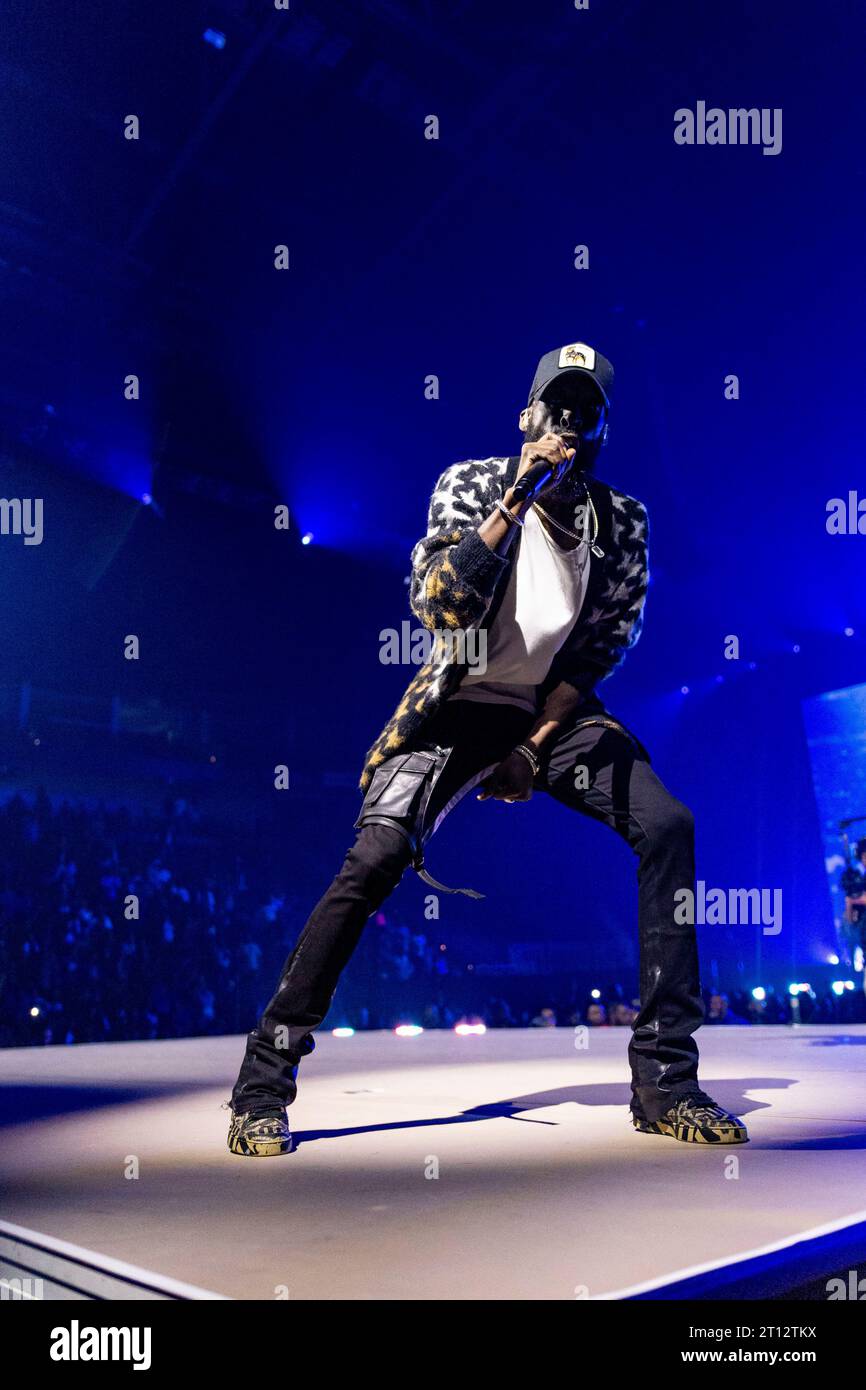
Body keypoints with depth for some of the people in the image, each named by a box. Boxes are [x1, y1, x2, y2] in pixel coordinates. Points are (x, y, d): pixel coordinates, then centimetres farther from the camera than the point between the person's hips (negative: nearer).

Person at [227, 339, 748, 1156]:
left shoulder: (622, 523, 2)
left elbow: (602, 652, 3)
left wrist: (536, 745, -8)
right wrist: (518, 495, -25)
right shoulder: (471, 484, -6)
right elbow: (438, 608, -21)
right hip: (460, 702, -3)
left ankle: (664, 1082, -9)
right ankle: (263, 1085, -11)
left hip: (554, 711, 3)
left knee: (667, 825, -18)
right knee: (378, 855, -24)